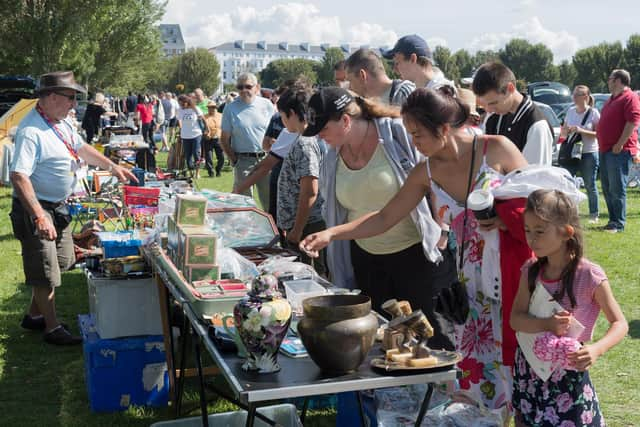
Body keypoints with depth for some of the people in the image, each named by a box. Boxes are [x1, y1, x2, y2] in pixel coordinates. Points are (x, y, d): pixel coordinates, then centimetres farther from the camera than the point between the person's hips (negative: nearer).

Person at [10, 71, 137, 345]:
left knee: (57, 265, 20)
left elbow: (81, 148, 22)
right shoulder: (31, 131, -25)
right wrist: (39, 217, -34)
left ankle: (34, 316, 36)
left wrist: (112, 167, 18)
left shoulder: (61, 124, 5)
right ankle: (52, 328, 16)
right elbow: (19, 176, -30)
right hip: (37, 209, -10)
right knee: (45, 273, 2)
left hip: (59, 207, 10)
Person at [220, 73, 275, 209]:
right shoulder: (231, 108, 1)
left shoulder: (266, 105, 4)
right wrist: (234, 160, -3)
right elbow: (224, 140, 3)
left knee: (269, 200, 5)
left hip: (265, 158, 1)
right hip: (243, 161, -1)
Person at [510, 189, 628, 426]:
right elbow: (516, 318, -7)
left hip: (568, 373, -4)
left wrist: (596, 349, -30)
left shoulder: (589, 276, -17)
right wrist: (547, 324, -25)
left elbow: (620, 324, -12)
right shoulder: (531, 271, -3)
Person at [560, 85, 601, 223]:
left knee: (590, 186, 3)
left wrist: (581, 131, -21)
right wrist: (567, 131, -9)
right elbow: (563, 133, 15)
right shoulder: (570, 111, 9)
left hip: (589, 154, -4)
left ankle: (594, 214, 15)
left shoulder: (593, 113, -6)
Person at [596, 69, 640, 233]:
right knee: (607, 188, 11)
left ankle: (619, 224, -7)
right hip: (605, 149, 10)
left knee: (617, 188, -10)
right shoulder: (611, 99, 22)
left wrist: (620, 144, -22)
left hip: (619, 150, -10)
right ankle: (613, 220, 18)